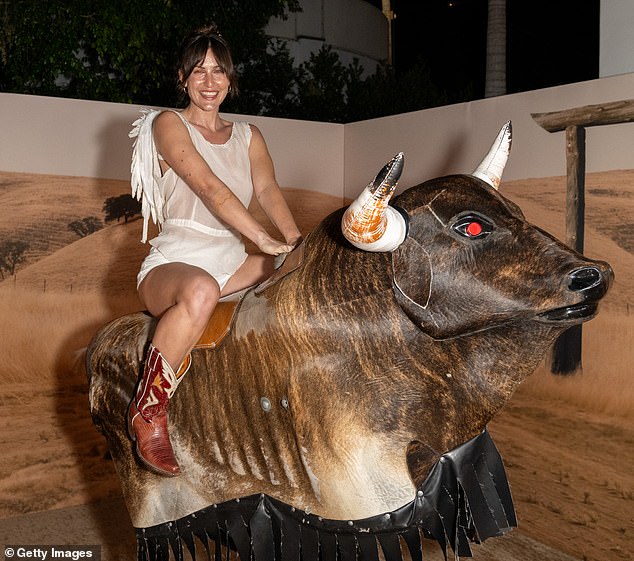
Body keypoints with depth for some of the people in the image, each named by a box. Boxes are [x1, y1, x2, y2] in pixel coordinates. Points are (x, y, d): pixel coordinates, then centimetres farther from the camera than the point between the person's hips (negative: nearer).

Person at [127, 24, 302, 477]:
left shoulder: (247, 136, 19)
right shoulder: (169, 124, 2)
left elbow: (268, 190, 0)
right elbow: (208, 187, -15)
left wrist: (297, 243, -20)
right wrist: (266, 240, -27)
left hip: (233, 264, 6)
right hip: (175, 263, -6)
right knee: (201, 290, -42)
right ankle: (149, 409, -27)